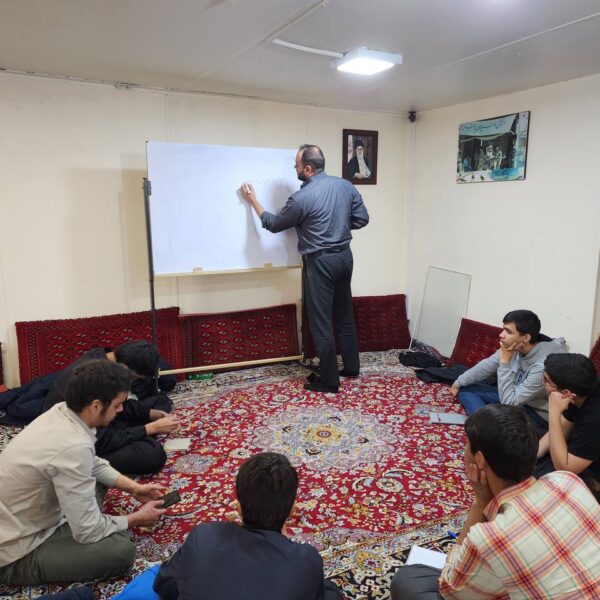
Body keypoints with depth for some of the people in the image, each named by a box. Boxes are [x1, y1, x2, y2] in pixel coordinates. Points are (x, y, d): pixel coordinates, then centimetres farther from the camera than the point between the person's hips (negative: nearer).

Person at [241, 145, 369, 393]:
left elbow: (274, 224, -3)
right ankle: (351, 367, 31)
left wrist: (252, 200, 10)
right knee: (345, 316, 19)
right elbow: (362, 219, 7)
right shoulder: (346, 185, 1)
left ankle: (329, 380, 11)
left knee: (321, 323, 2)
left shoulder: (302, 197, -17)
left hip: (320, 263, -7)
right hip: (344, 256, 7)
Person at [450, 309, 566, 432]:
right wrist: (458, 383, 8)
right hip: (516, 398, 8)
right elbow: (487, 366, 6)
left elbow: (509, 403, -31)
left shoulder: (543, 365, -33)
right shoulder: (514, 347, -11)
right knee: (465, 389, 1)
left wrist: (505, 361, -30)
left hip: (538, 416, -8)